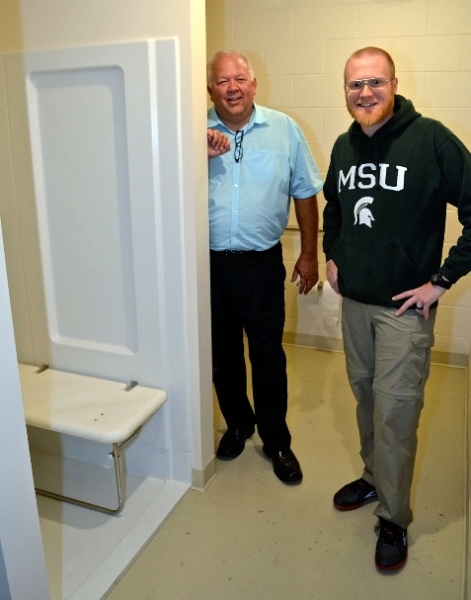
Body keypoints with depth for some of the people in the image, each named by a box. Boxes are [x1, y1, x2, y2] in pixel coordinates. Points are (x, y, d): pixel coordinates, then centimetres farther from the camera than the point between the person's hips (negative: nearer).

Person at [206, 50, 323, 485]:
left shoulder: (283, 129, -1)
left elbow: (305, 194, 4)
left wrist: (309, 254, 2)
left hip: (262, 264, -1)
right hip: (210, 264, 2)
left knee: (268, 356, 7)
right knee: (222, 354, 15)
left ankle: (276, 441, 26)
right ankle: (238, 424, 38)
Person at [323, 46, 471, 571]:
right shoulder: (344, 146, 6)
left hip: (404, 306, -6)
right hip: (353, 300, 6)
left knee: (394, 412, -1)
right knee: (364, 395, 18)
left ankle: (394, 518, 19)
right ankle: (373, 477, 40)